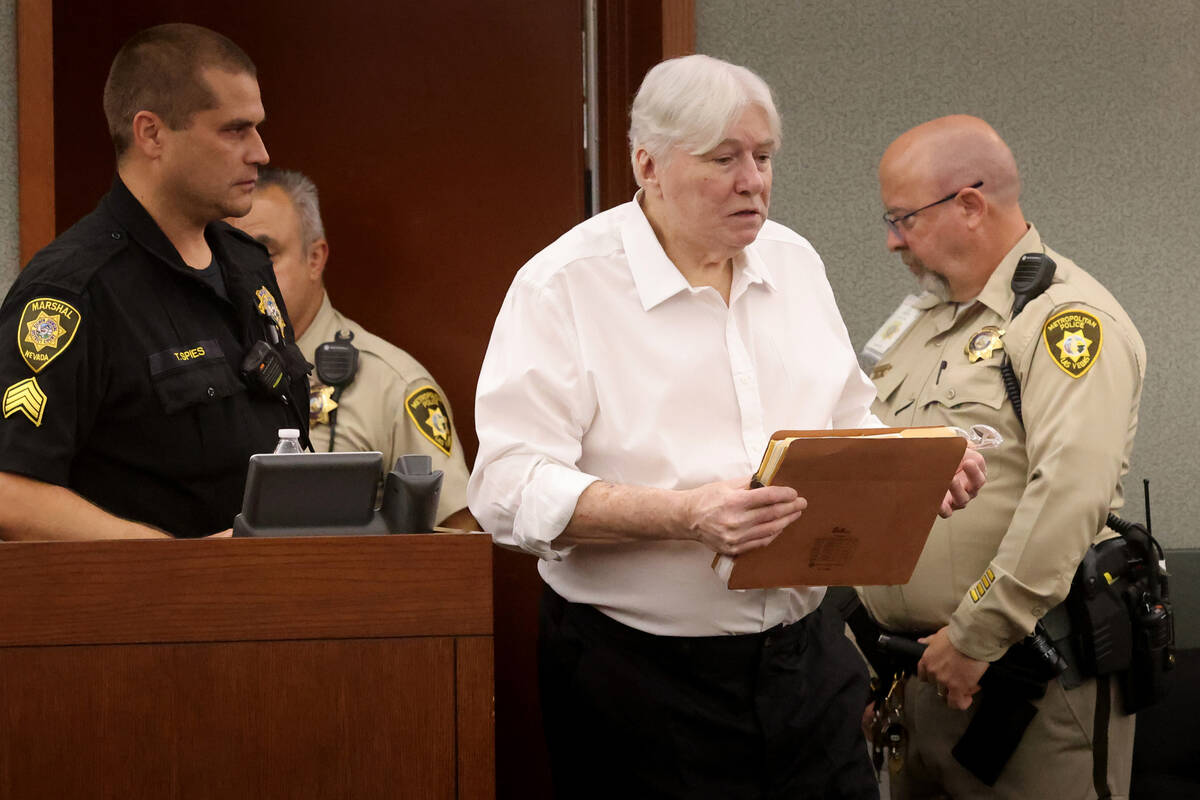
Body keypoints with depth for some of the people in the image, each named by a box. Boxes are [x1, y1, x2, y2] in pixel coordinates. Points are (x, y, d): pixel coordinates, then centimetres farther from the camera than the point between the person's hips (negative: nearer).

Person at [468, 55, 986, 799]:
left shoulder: (794, 261, 10)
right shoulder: (565, 283, -10)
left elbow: (849, 424, 20)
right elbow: (510, 488, -19)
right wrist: (688, 515, -29)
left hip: (807, 658, 5)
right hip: (642, 677, -5)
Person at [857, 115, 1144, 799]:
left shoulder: (1067, 316, -13)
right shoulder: (922, 320, 16)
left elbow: (1070, 493, -25)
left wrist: (977, 637, -22)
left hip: (1029, 678, -8)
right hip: (912, 666, 8)